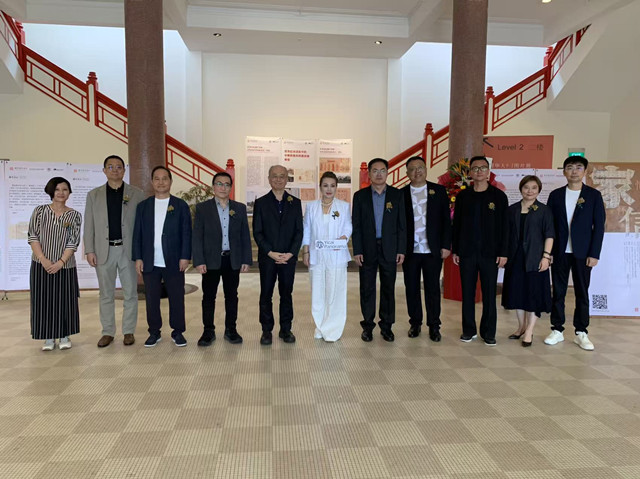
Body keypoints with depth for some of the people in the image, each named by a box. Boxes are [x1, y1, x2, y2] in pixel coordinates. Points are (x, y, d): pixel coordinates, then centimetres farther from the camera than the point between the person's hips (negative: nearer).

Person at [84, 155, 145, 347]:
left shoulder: (136, 194, 4)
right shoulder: (94, 195, 9)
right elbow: (89, 225, 7)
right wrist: (89, 250, -1)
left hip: (128, 250, -1)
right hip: (104, 250, 1)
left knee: (130, 293, 5)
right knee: (106, 294, 8)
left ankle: (129, 331, 16)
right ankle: (108, 332, 19)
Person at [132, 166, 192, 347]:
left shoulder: (181, 206, 4)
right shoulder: (143, 206, 10)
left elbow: (186, 233, 0)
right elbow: (137, 234, 8)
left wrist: (185, 257, -7)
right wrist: (137, 258, 0)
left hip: (174, 262, -2)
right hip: (150, 263, 2)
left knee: (177, 299, 4)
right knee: (151, 300, 8)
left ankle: (178, 332, 17)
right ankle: (154, 332, 21)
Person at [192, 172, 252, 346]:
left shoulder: (240, 208, 7)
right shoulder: (202, 208, 2)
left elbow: (245, 236, 6)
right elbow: (197, 237, -1)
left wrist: (246, 260, 0)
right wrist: (199, 261, -9)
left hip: (233, 260, 2)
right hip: (211, 260, -1)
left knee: (231, 296, 9)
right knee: (208, 296, 5)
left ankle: (231, 330, 21)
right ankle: (208, 331, 17)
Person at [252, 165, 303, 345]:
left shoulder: (295, 203, 7)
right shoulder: (260, 203, 3)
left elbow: (299, 231, 4)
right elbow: (257, 232, -1)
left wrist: (291, 253, -9)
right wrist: (270, 253, -12)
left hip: (289, 257, 1)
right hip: (267, 258, -1)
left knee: (286, 294, 8)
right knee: (266, 295, 5)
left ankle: (286, 329, 18)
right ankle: (267, 330, 16)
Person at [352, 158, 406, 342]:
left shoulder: (397, 195, 4)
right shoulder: (360, 196, 3)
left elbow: (402, 224, 4)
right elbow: (356, 225, 1)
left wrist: (401, 250, -2)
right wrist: (357, 251, -5)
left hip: (389, 249, 0)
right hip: (367, 250, 0)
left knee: (388, 289, 6)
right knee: (367, 289, 5)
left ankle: (386, 326, 18)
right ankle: (367, 325, 17)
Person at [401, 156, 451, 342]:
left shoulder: (439, 191, 5)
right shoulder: (401, 194, 4)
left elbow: (446, 220, 4)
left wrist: (446, 245, -3)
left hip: (433, 250, 0)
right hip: (410, 250, 1)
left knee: (433, 288, 5)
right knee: (412, 288, 8)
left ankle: (434, 326, 16)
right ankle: (415, 323, 22)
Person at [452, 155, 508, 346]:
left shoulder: (498, 196, 2)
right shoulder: (463, 196, 7)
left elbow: (504, 226, 1)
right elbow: (456, 224, 8)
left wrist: (503, 252, -5)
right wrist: (455, 250, 4)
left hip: (490, 253, -1)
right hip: (467, 253, 2)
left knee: (489, 294, 4)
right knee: (467, 293, 7)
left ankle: (488, 332, 15)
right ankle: (469, 330, 19)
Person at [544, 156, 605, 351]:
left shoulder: (593, 195, 2)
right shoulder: (556, 195, 6)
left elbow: (599, 226, 0)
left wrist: (594, 254, -7)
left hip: (583, 253, -1)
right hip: (560, 252, 1)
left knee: (582, 293, 6)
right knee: (558, 292, 6)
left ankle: (581, 333, 15)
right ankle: (557, 330, 15)